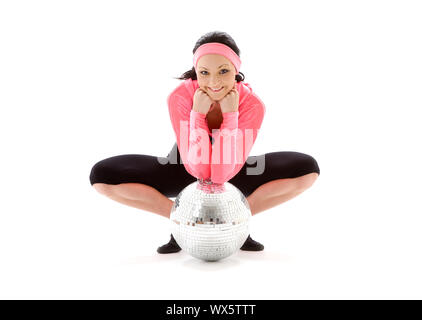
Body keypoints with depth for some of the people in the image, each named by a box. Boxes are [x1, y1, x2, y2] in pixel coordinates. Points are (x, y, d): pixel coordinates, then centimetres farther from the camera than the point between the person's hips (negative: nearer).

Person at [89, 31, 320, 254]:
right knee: (102, 175, -21)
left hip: (232, 173, 1)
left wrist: (230, 115, -38)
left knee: (308, 169, -20)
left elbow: (224, 173, -31)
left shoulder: (252, 104, -27)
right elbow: (198, 169, -31)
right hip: (185, 171, 0)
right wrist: (198, 114, -39)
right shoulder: (179, 97, -29)